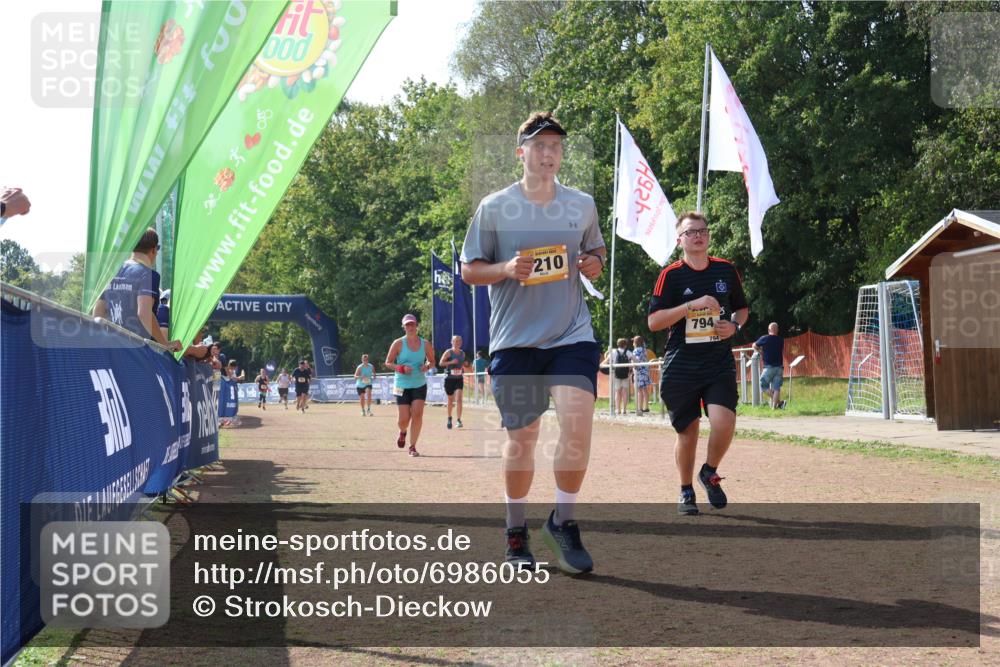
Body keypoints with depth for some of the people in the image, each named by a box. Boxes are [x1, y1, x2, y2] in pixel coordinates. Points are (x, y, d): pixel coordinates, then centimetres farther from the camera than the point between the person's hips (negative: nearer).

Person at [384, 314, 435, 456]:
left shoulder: (425, 344, 2)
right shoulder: (398, 343, -4)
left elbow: (432, 361, 14)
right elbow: (388, 363, 0)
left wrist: (427, 366, -10)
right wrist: (401, 368, -18)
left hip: (420, 385, 1)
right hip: (402, 385, -1)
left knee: (417, 415, -14)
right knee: (404, 419, -6)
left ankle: (412, 447, -1)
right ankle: (403, 432, 32)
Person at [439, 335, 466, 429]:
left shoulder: (462, 353, 8)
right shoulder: (448, 352, -6)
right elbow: (441, 363, -13)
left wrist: (464, 365, 2)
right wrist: (451, 362, -24)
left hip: (459, 379, 2)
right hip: (449, 379, -2)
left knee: (459, 399, -15)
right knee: (450, 400, 10)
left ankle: (459, 420, -16)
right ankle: (449, 418, 31)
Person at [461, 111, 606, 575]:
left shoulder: (582, 204, 7)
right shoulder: (493, 207, -1)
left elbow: (595, 248, 22)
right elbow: (469, 270, 4)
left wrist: (594, 263, -1)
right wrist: (506, 269, -16)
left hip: (572, 335, 1)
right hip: (515, 340, -1)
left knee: (578, 423, -16)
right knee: (521, 436, 5)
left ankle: (563, 522, 2)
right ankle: (516, 530, 23)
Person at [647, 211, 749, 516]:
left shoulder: (726, 270, 7)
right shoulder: (671, 275, -2)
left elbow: (742, 308, 20)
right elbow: (653, 321, -8)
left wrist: (735, 325, -2)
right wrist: (692, 304, -17)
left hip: (720, 364, 1)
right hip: (681, 367, -1)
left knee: (724, 422, -18)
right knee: (687, 432, 6)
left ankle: (710, 473, 11)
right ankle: (686, 491, 28)